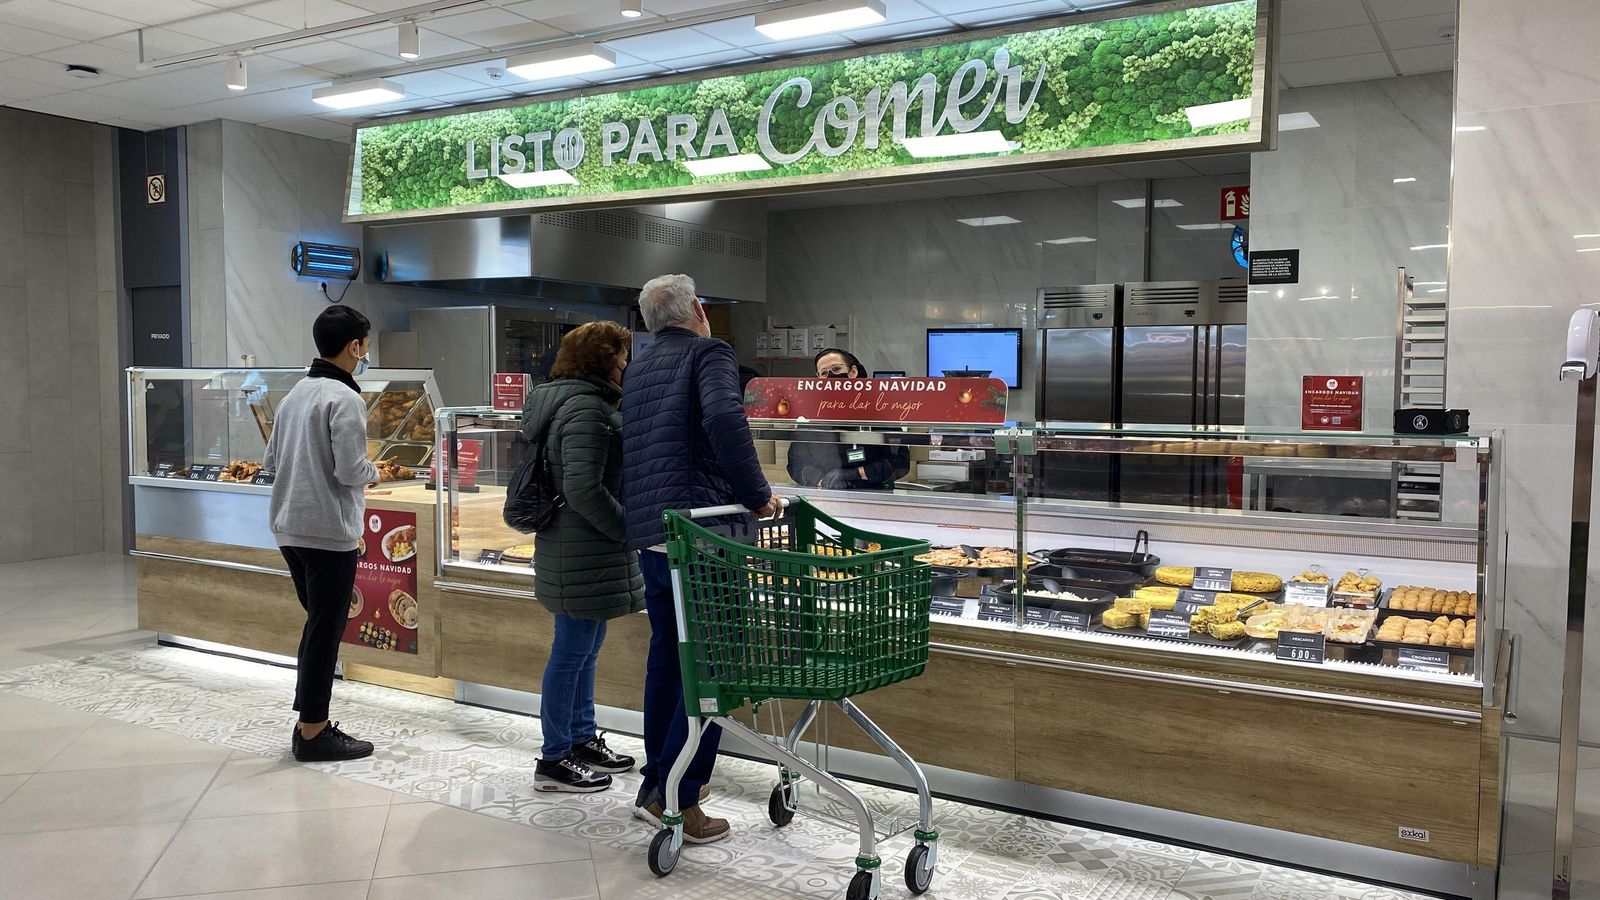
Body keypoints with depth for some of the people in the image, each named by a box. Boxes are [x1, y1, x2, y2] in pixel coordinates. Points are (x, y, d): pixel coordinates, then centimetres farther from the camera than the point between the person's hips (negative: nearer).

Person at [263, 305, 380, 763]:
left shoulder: (295, 394, 12)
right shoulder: (344, 398, -14)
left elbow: (271, 461, 15)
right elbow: (350, 470, -20)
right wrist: (374, 472, 0)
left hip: (289, 528, 9)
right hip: (329, 532, -9)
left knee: (318, 623, 18)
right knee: (326, 630, 1)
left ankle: (312, 721, 25)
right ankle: (313, 733, 9)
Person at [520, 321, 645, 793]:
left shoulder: (567, 399, 15)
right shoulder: (586, 408, -19)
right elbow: (584, 489, -25)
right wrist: (631, 530, -15)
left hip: (574, 548, 11)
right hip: (584, 554, -11)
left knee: (585, 647, 19)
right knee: (572, 651, -1)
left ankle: (583, 738, 32)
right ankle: (554, 761, 10)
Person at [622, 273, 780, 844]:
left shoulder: (637, 369, 21)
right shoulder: (708, 352, -2)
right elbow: (723, 418, -22)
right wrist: (756, 494, -14)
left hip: (646, 534, 8)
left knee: (667, 654, 18)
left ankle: (658, 781, 27)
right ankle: (673, 797, -1)